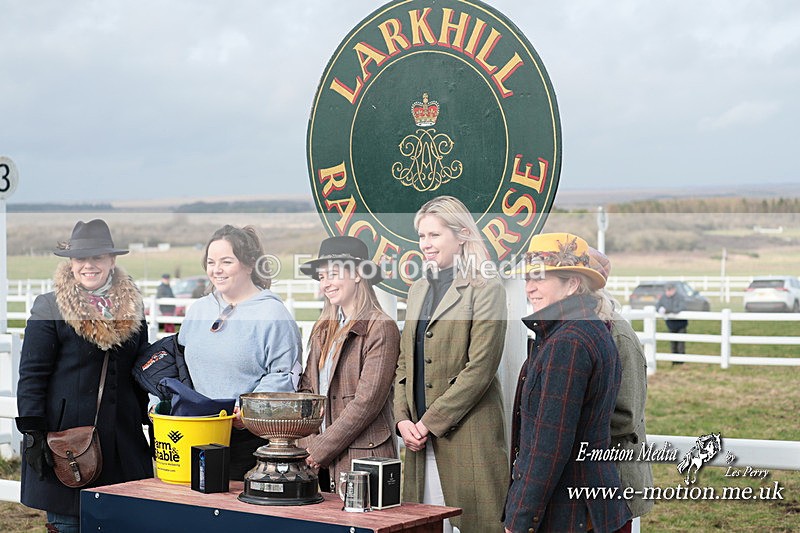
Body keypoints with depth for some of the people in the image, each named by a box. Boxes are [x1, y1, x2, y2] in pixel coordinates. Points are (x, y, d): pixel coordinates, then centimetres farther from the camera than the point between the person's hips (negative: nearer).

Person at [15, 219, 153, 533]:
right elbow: (31, 375, -5)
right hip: (66, 435, -4)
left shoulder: (132, 308, 11)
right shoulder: (49, 308, -3)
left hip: (121, 439, 4)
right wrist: (33, 433, -11)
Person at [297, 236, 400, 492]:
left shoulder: (381, 328, -9)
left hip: (363, 456, -6)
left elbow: (367, 401, -14)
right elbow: (307, 387, 13)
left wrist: (322, 448, -13)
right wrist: (309, 443, -3)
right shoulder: (324, 329, 13)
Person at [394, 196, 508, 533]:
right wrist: (403, 419, 1)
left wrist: (430, 423, -12)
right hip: (420, 434, 7)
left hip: (466, 434, -6)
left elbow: (479, 368, -12)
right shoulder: (418, 290, 17)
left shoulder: (485, 289, -6)